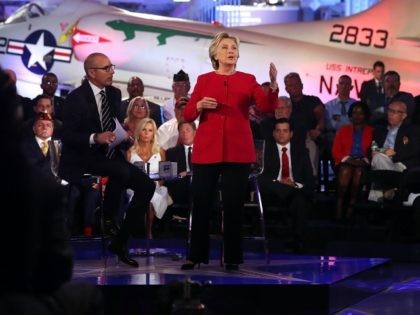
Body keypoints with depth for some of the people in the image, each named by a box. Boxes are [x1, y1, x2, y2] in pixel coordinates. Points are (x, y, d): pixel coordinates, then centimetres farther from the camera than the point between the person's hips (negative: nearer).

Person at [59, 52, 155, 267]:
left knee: (146, 185, -6)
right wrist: (95, 138, -31)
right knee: (121, 171, -34)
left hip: (108, 156, 8)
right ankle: (109, 218, -9)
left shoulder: (114, 94, 8)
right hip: (82, 159, -8)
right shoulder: (76, 98, -12)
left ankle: (120, 241, -1)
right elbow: (67, 136, -16)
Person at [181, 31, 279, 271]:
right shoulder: (204, 80, 9)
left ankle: (233, 257, 7)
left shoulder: (248, 80, 8)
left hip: (238, 150, 0)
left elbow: (268, 107, -5)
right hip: (207, 149, 0)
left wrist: (274, 84, -20)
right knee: (201, 203, 0)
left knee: (234, 204, -1)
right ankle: (196, 255, 9)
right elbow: (187, 115, 6)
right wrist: (199, 105, -14)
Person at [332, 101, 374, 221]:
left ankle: (351, 206, -37)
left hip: (363, 164, -1)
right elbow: (336, 151, 10)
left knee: (359, 172, -37)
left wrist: (365, 160, -12)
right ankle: (339, 206, -36)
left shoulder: (371, 131, 15)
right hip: (345, 163, 1)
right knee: (345, 171, -36)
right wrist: (347, 159, -9)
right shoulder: (343, 130, 19)